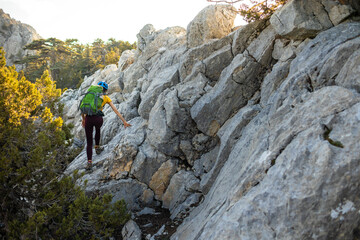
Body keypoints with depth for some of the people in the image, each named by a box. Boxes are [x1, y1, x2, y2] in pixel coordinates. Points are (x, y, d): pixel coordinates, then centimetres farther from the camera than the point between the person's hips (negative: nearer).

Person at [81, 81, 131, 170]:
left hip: (88, 119, 0)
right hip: (98, 118, 0)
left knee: (89, 142, 13)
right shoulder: (106, 98, 13)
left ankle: (89, 162, 4)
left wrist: (83, 119, 24)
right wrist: (124, 121, 10)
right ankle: (97, 147, 47)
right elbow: (116, 111, 9)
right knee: (97, 130, 39)